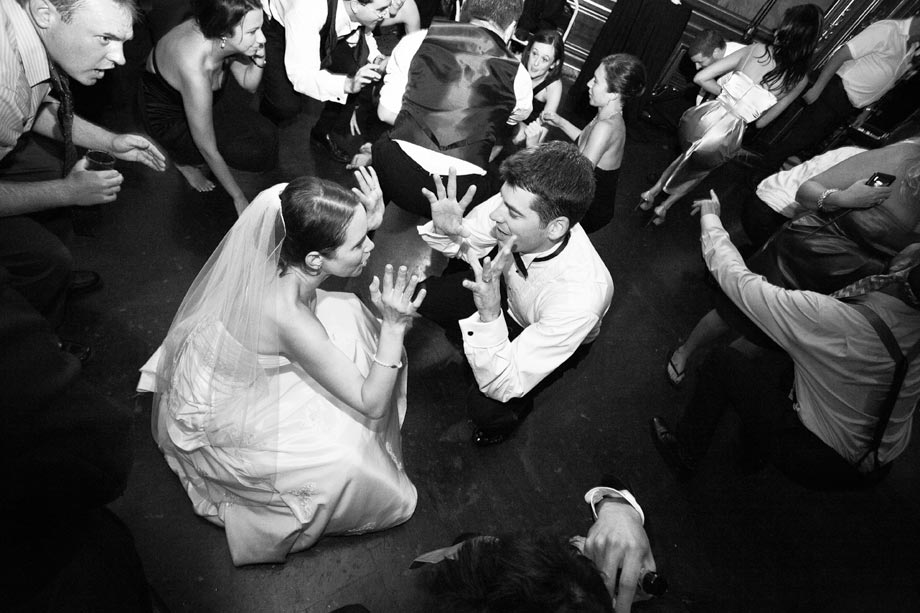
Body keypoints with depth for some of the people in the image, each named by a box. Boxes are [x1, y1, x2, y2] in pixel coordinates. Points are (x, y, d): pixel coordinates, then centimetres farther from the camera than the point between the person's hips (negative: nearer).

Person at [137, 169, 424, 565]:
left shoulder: (279, 257, -22)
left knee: (348, 312, 0)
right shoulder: (287, 317, -41)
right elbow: (371, 403, -31)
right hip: (211, 421, -7)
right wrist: (394, 325, -41)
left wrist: (368, 220, -19)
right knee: (342, 462, -20)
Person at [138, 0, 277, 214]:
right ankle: (184, 158, 5)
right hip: (168, 118, -7)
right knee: (256, 151, -19)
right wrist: (239, 198, -23)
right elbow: (208, 150, -32)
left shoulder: (222, 39, -22)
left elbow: (249, 84, -3)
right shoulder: (195, 70, -40)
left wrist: (259, 61, -26)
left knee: (265, 134, -5)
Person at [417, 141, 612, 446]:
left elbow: (502, 386, -35)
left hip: (548, 341, -4)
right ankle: (470, 342, 26)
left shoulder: (580, 297, -43)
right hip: (508, 291, 5)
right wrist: (447, 230, -33)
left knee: (485, 405, -22)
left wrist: (489, 313, -52)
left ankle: (516, 410, 19)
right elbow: (467, 244, -9)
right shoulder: (515, 206, -31)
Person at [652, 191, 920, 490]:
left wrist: (710, 218, -14)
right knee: (779, 358, 18)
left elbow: (737, 280, -27)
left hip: (822, 463, -7)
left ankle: (684, 453, 17)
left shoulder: (833, 321, -37)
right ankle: (757, 447, 34)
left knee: (724, 361, 0)